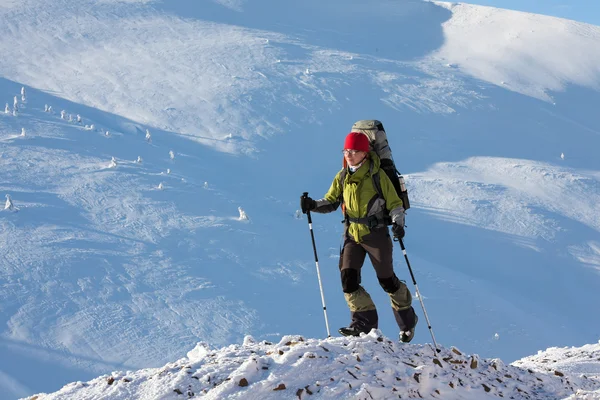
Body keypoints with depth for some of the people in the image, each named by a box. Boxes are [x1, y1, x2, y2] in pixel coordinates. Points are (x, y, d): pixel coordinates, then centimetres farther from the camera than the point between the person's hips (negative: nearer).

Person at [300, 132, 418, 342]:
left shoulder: (377, 175, -10)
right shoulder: (342, 177, 4)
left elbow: (395, 203, -6)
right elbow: (331, 202, 10)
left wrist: (398, 223, -24)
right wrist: (313, 205, -9)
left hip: (376, 234, -4)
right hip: (352, 235, 5)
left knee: (387, 280, 4)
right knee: (348, 277, -12)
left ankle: (407, 320, 25)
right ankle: (364, 321, -3)